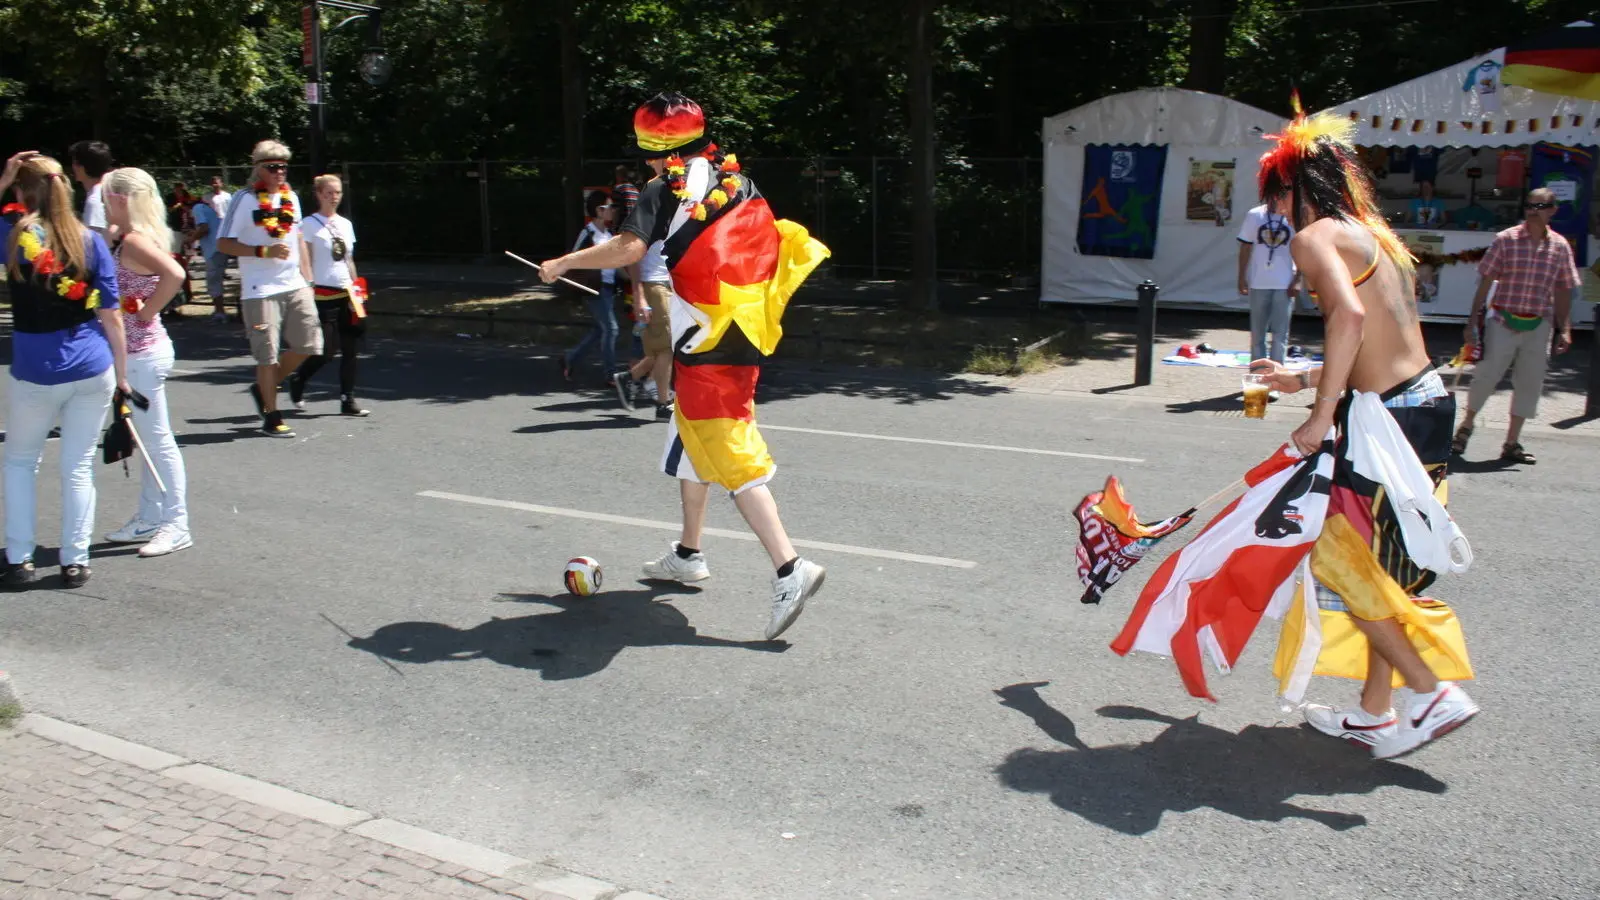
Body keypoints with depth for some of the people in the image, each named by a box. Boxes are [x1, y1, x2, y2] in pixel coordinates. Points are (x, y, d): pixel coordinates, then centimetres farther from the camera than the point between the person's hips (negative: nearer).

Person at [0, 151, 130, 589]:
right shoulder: (91, 240, -1)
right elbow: (110, 316, 0)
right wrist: (122, 374, 8)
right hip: (93, 371, 1)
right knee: (78, 468, 9)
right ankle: (75, 563, 14)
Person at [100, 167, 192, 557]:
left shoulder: (134, 242, -18)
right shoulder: (131, 240, 11)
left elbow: (175, 275, -34)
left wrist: (146, 313, -23)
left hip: (144, 354, -10)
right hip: (140, 352, 10)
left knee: (158, 439, -2)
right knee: (148, 439, 16)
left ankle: (176, 525, 6)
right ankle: (148, 520, 26)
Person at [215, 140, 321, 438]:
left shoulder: (291, 197, 12)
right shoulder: (245, 200, -7)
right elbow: (224, 243, -9)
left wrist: (307, 277, 17)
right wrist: (264, 251, -19)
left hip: (295, 286, 6)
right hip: (260, 290, -6)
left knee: (308, 344, 6)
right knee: (268, 354, -2)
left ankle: (263, 388, 26)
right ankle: (271, 417, 10)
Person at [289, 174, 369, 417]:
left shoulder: (346, 224, 13)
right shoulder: (310, 224, -4)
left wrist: (356, 290, 15)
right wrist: (308, 289, -13)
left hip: (346, 293, 6)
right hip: (323, 294, -6)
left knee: (351, 348, 2)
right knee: (326, 349, -6)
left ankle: (348, 399, 8)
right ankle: (297, 380, 20)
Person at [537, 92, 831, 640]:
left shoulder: (665, 191, -7)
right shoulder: (737, 182, 13)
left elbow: (629, 248, -22)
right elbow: (768, 243, 17)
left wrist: (564, 264, -7)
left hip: (706, 348, -8)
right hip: (744, 337, 8)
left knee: (733, 458, -8)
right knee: (691, 440, 21)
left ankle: (790, 570, -15)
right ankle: (689, 555, 33)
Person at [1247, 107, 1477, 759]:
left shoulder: (1315, 236, -9)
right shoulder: (1371, 233, 18)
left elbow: (1350, 315, -28)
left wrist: (1320, 416, -24)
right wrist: (1304, 380, 31)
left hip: (1391, 419, -9)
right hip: (1430, 400, 9)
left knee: (1340, 560, 4)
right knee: (1380, 570, 15)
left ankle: (1433, 693, 7)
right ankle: (1373, 714, 26)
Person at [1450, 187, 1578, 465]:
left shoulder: (1560, 246, 4)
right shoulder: (1506, 239, -4)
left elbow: (1563, 291, 9)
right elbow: (1485, 281, -3)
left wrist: (1564, 330, 5)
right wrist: (1473, 321, -6)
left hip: (1539, 326, 3)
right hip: (1503, 322, -3)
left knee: (1530, 384, 6)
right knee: (1486, 376, -1)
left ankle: (1512, 444, 17)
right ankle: (1466, 427, 22)